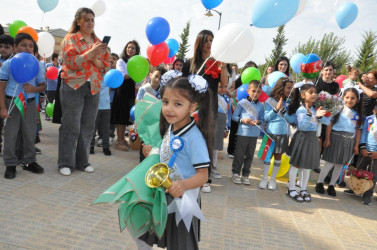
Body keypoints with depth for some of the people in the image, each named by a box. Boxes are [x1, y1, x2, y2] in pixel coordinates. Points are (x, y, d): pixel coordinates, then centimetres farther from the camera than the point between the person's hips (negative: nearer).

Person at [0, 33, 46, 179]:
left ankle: (29, 161, 25)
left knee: (30, 135, 10)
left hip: (30, 103, 2)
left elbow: (43, 86, 9)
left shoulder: (36, 66, 3)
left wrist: (34, 89, -15)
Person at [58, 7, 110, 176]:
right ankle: (65, 162, 8)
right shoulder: (70, 39, 3)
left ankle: (83, 161, 17)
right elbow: (70, 61, -11)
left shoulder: (99, 42, 16)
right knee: (71, 126, -3)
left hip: (94, 88, 4)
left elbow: (106, 65, 9)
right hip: (73, 86, -4)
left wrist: (96, 59, -10)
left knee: (88, 126, 7)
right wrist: (90, 53, -20)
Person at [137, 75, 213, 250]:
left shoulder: (194, 138, -25)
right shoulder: (169, 128, -1)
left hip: (182, 200, -7)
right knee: (142, 235, 22)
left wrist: (183, 185, -41)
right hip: (164, 196, 8)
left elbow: (203, 175, -25)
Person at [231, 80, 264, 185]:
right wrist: (242, 120, -17)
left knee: (250, 155, 11)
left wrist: (258, 122, -12)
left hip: (254, 134, 3)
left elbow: (262, 120, 9)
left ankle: (245, 175, 24)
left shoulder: (261, 106, 7)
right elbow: (234, 116, -2)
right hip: (242, 132, -3)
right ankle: (235, 173, 19)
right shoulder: (242, 102, -3)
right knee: (239, 154, 3)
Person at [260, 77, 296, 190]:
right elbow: (266, 117, -7)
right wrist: (276, 109, -18)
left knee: (278, 156, 10)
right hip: (271, 133, -3)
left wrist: (283, 109, -16)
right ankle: (264, 178, 18)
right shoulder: (270, 101, -4)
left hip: (284, 133, 3)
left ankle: (273, 179, 23)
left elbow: (291, 120, -3)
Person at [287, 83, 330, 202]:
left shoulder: (316, 109, 7)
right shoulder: (301, 110, -12)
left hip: (312, 138, 7)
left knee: (308, 166, 14)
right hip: (302, 137, -7)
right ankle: (292, 189, 16)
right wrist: (309, 114, -30)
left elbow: (327, 122, 3)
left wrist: (319, 116, -15)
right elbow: (302, 126, -21)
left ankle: (304, 189, 27)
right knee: (296, 164, 3)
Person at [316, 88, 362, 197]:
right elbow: (330, 124, -7)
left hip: (349, 140, 4)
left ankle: (331, 186, 22)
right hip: (336, 137, -4)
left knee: (340, 164, 10)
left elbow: (358, 130, 10)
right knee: (330, 163, -1)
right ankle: (319, 183, 15)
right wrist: (327, 139, -11)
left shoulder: (357, 114, 9)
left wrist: (356, 145, 7)